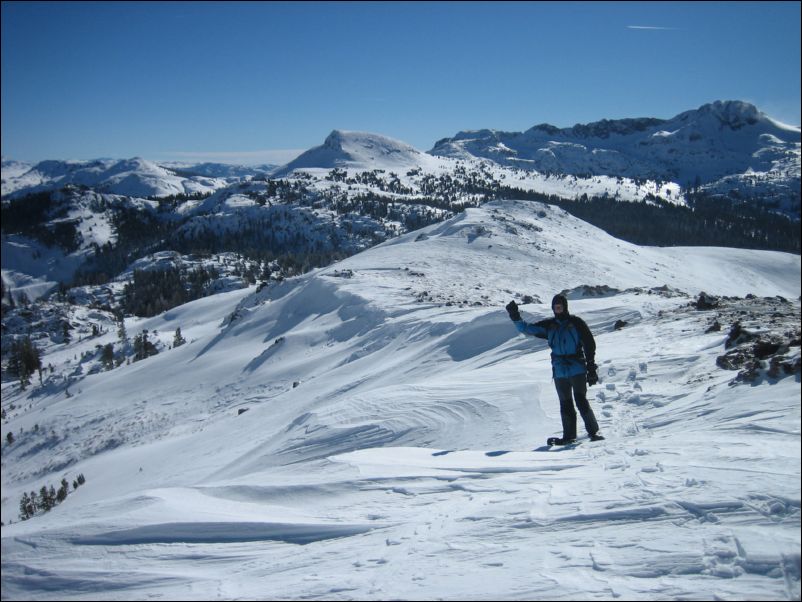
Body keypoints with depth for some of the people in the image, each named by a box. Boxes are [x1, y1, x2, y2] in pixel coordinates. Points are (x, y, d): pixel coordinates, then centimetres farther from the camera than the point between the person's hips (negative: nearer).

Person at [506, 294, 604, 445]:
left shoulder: (576, 322, -1)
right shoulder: (549, 325, 9)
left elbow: (589, 344, -1)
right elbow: (526, 328, 10)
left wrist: (591, 368, -5)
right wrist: (515, 316, -6)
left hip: (577, 369, -4)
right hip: (560, 372, 4)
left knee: (581, 401, -9)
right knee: (565, 404, 7)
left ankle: (593, 431, -1)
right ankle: (569, 435, 12)